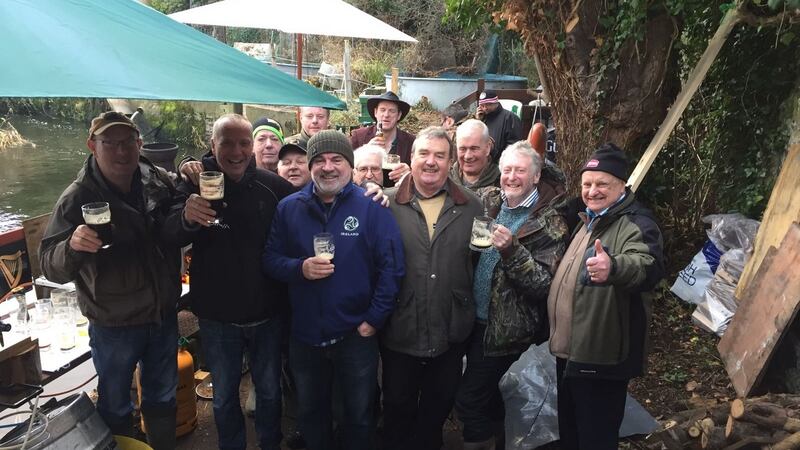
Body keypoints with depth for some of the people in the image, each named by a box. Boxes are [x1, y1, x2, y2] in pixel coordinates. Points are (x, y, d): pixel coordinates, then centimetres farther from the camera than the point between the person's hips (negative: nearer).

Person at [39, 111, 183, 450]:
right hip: (113, 326, -3)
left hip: (164, 315, 4)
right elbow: (51, 267, -21)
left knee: (163, 397, 24)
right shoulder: (77, 198, -18)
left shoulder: (158, 181, -8)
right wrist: (72, 246, -43)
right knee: (115, 408, 19)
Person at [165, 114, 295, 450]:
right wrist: (187, 217, -39)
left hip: (267, 313, 0)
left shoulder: (274, 186, -9)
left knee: (269, 389, 19)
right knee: (224, 395, 18)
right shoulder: (197, 184, -8)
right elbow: (170, 239, -17)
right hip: (217, 315, 0)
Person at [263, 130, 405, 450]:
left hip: (356, 334, -2)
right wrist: (300, 268, -18)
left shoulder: (372, 208, -10)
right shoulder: (288, 208, -1)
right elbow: (270, 258, 2)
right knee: (310, 412, 24)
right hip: (304, 334, 3)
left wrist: (374, 319, -14)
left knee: (358, 414, 19)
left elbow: (391, 267, -11)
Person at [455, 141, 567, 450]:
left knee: (469, 401, -1)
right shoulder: (488, 201, 1)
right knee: (485, 389, 23)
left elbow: (543, 284, -19)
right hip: (476, 318, 6)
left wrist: (511, 250, -31)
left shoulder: (548, 223, -14)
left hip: (505, 328, -6)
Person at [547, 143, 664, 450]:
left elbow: (648, 266, -37)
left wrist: (614, 267, -57)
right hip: (570, 351, 9)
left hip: (602, 358, -9)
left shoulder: (636, 223, -15)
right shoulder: (589, 221, 14)